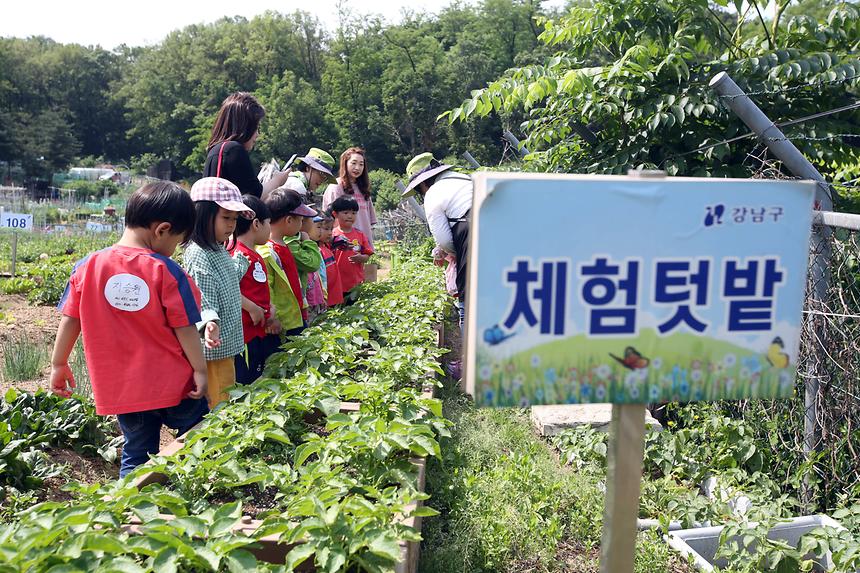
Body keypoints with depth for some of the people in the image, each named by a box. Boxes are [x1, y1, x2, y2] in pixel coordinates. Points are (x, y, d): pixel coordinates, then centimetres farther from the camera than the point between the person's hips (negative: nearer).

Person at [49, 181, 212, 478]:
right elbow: (184, 327, -12)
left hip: (120, 389, 4)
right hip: (172, 384, -4)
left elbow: (70, 320, 4)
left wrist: (59, 364, 15)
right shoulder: (167, 271, -14)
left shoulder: (87, 267, -2)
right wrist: (200, 370, -3)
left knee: (135, 457, 16)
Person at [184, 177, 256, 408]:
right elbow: (204, 303, -25)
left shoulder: (220, 251, 10)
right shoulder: (199, 256, -19)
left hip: (228, 345, 10)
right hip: (213, 347, -10)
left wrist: (243, 258, 37)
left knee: (228, 400, 18)